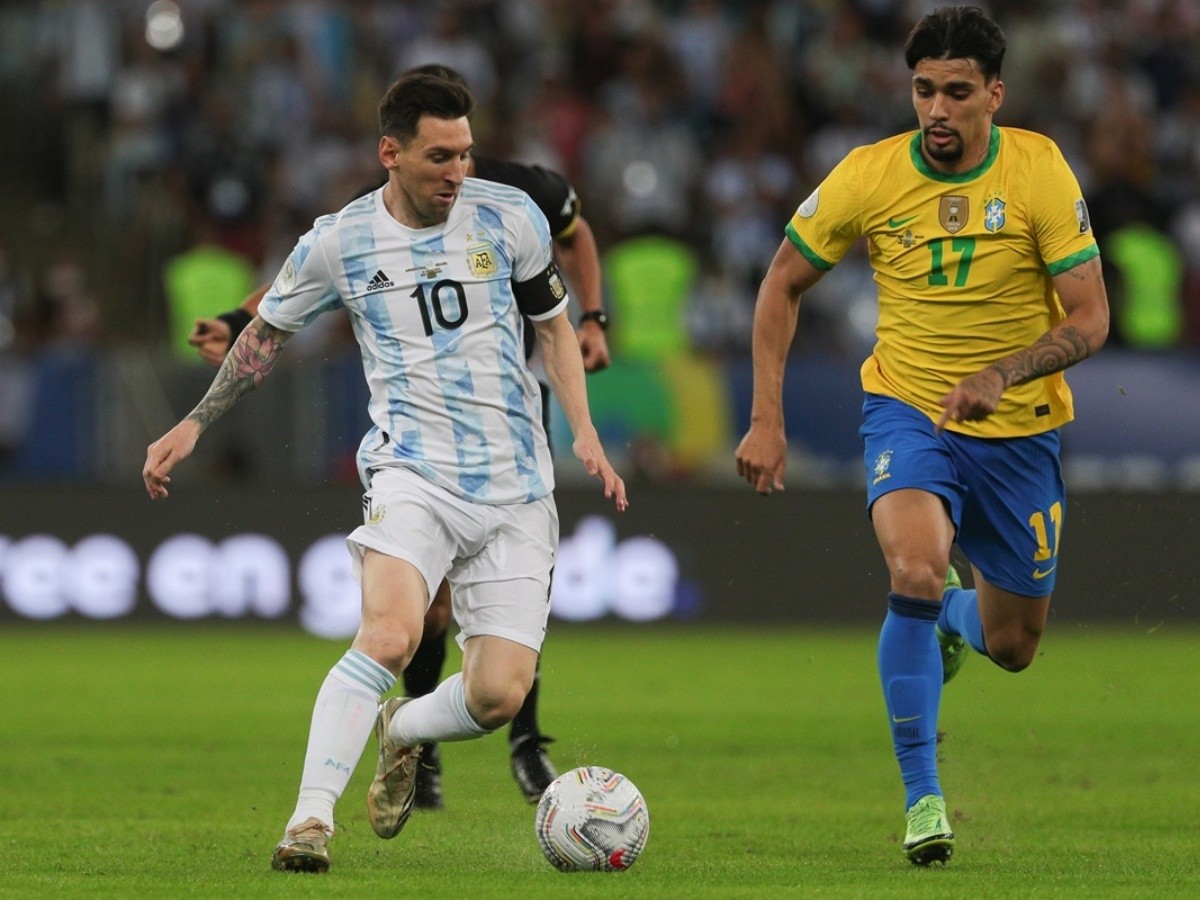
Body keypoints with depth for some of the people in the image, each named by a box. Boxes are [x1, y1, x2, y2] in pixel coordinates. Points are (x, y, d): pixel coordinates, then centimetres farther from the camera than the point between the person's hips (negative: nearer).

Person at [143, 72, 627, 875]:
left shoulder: (511, 218, 3)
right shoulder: (338, 243, 0)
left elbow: (554, 323, 16)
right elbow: (267, 334, 16)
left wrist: (585, 433, 5)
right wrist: (192, 427, 15)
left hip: (517, 491, 2)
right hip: (414, 471, -2)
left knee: (500, 696, -6)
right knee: (390, 634, -31)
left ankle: (401, 731, 29)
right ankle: (311, 820, -26)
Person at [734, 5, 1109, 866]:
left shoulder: (1040, 172, -14)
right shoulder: (868, 177, -12)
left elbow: (1089, 320, -13)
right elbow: (784, 284, 3)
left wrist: (1001, 374, -29)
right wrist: (768, 420, -4)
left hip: (1018, 428, 1)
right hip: (907, 408, -1)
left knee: (1012, 647, 11)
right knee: (916, 571, -31)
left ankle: (949, 616, 51)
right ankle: (922, 797, -20)